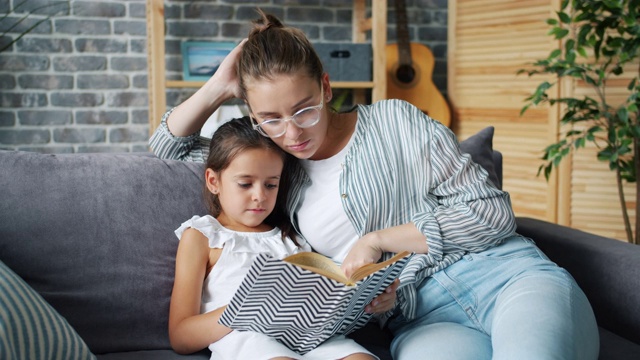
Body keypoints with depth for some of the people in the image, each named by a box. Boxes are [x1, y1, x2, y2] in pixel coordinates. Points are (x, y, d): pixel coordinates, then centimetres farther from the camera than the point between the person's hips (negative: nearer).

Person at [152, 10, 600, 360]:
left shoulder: (395, 120, 7)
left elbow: (493, 213, 2)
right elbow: (169, 146, 30)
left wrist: (376, 240, -2)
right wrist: (219, 87, 14)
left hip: (501, 272, -2)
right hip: (422, 317, 2)